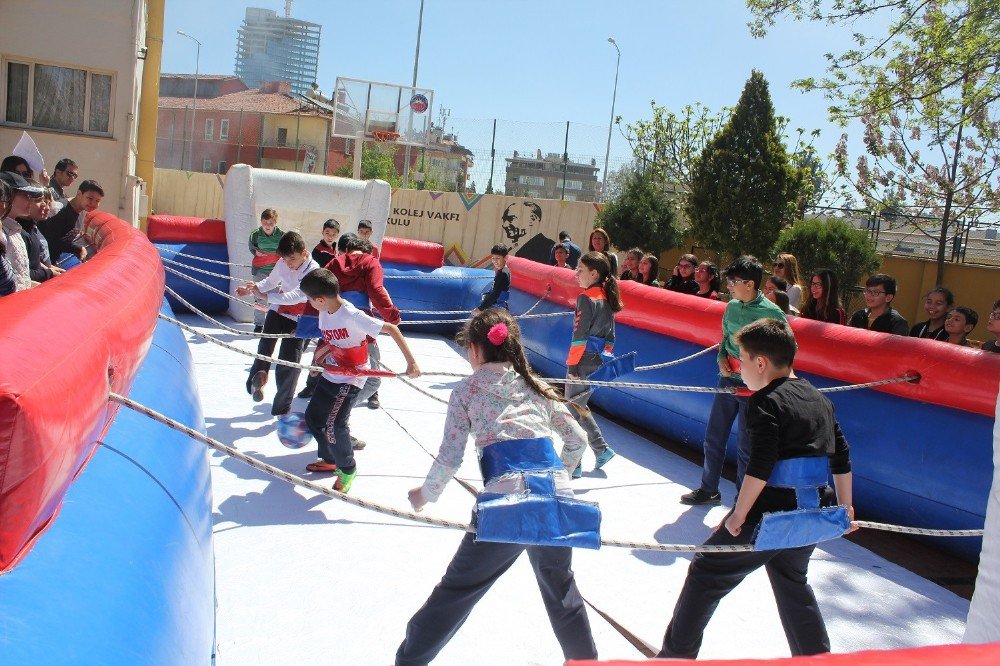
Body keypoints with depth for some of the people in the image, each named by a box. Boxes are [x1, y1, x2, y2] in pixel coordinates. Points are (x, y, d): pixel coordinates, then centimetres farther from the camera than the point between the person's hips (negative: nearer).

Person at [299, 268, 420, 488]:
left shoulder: (352, 316, -27)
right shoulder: (324, 313, -3)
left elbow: (391, 329, -26)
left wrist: (411, 362, -30)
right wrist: (318, 359, 0)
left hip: (351, 379, -8)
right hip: (330, 374, 8)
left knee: (334, 425, -14)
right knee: (313, 416, 15)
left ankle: (347, 469, 11)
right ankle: (330, 460, 37)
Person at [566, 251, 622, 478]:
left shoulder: (586, 298, -14)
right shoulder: (607, 299, 11)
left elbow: (579, 335, -17)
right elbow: (610, 336, 15)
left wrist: (572, 365, -14)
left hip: (583, 363, -8)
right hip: (598, 363, 8)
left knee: (573, 411, 1)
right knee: (579, 406, 21)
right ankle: (602, 449, 23)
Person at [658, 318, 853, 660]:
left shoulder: (765, 401, -13)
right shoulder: (821, 400, 10)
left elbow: (760, 467, -20)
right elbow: (842, 458, 14)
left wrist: (738, 515, -14)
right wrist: (845, 507, 22)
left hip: (769, 515, -8)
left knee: (706, 573, 6)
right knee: (793, 583, 29)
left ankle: (676, 655, 13)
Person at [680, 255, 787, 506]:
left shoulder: (772, 314, -14)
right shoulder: (731, 307, 5)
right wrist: (722, 359, -1)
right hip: (728, 380, 6)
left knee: (745, 447, 3)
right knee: (713, 437, 14)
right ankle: (709, 490, 32)